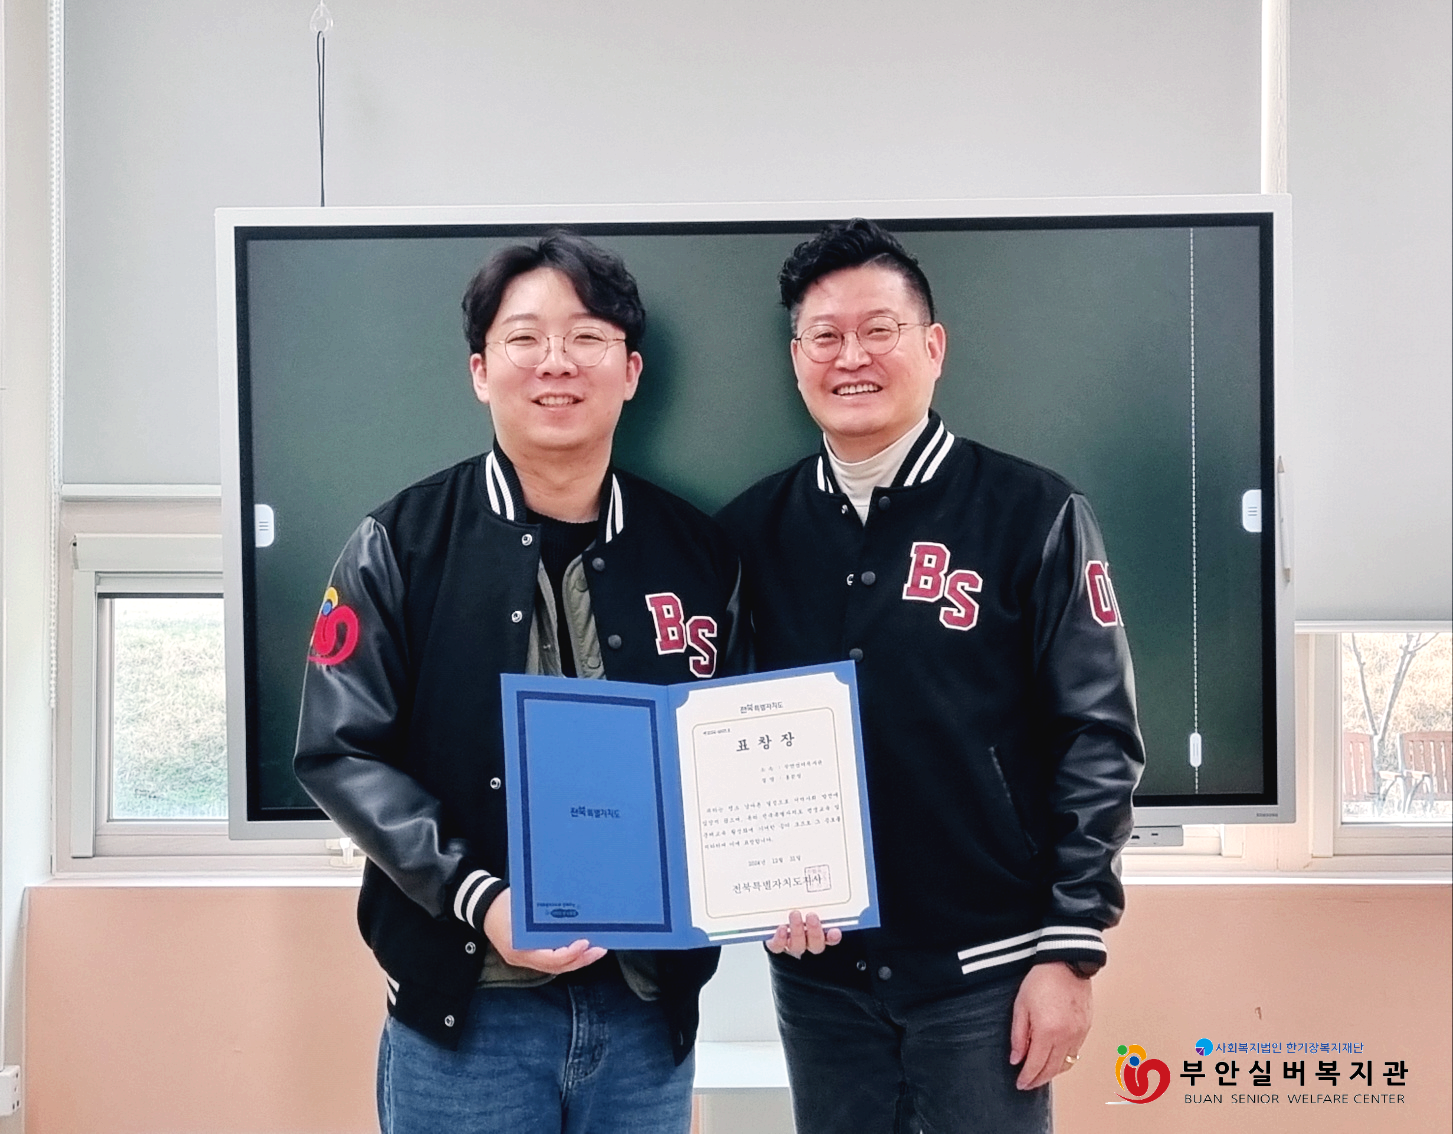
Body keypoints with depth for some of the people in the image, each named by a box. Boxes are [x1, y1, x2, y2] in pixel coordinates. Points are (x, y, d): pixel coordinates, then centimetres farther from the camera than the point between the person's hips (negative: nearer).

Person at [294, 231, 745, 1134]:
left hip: (649, 1000, 3)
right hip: (466, 1002, -2)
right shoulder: (402, 544, -3)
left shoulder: (700, 554, 5)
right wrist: (477, 897, -18)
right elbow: (343, 752, -6)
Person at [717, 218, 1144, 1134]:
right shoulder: (752, 530, 2)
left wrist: (1070, 949, -10)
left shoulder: (1031, 514, -7)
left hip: (983, 970, -3)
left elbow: (1097, 740, -7)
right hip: (818, 970, 3)